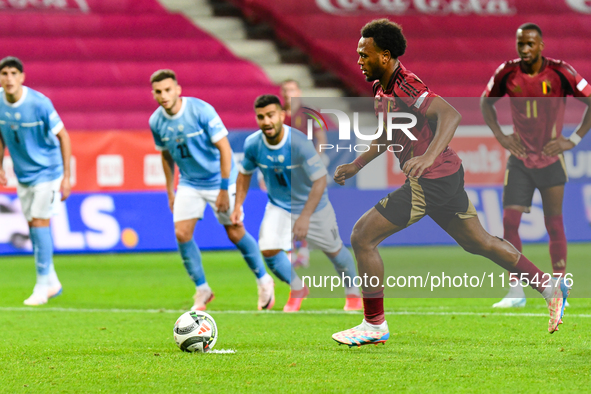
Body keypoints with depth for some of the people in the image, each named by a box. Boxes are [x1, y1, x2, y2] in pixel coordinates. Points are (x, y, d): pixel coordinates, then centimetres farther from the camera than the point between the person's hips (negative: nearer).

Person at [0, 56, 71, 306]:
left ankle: (42, 286, -6)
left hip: (47, 171, -5)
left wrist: (66, 177, -14)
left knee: (40, 222, -12)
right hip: (23, 174, 5)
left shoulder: (39, 103, -22)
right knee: (32, 226, 7)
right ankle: (52, 282, 21)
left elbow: (63, 136, -13)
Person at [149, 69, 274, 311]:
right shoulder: (156, 122, -7)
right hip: (189, 184, 4)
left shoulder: (201, 110, -23)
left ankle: (263, 281, 21)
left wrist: (224, 189, -21)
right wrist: (170, 191, 10)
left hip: (219, 181, -4)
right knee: (182, 234, -10)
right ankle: (202, 291, 5)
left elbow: (224, 148, -19)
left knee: (235, 234, -1)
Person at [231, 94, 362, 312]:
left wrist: (305, 217, -35)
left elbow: (320, 180, -30)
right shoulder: (252, 144, -17)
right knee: (268, 249, -17)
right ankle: (297, 289, 10)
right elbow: (245, 173, 4)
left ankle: (353, 292, 41)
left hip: (312, 205, -3)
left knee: (334, 250, 12)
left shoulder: (299, 143, -32)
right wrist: (238, 206, -3)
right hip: (279, 206, 3)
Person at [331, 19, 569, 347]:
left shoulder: (404, 87, -22)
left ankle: (374, 326, 0)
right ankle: (551, 289, 30)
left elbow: (450, 114, -36)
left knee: (362, 237, -9)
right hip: (446, 175, 10)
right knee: (478, 242, 21)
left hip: (431, 181, -10)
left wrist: (429, 156, -49)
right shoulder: (381, 88, 9)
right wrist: (356, 165, 21)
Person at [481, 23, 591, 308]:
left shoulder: (560, 72, -12)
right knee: (509, 221, -5)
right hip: (519, 160, 2)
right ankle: (516, 292, 1)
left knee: (554, 223, 1)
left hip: (550, 159, -2)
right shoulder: (507, 73, -4)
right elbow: (486, 101, 14)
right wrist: (500, 136, 3)